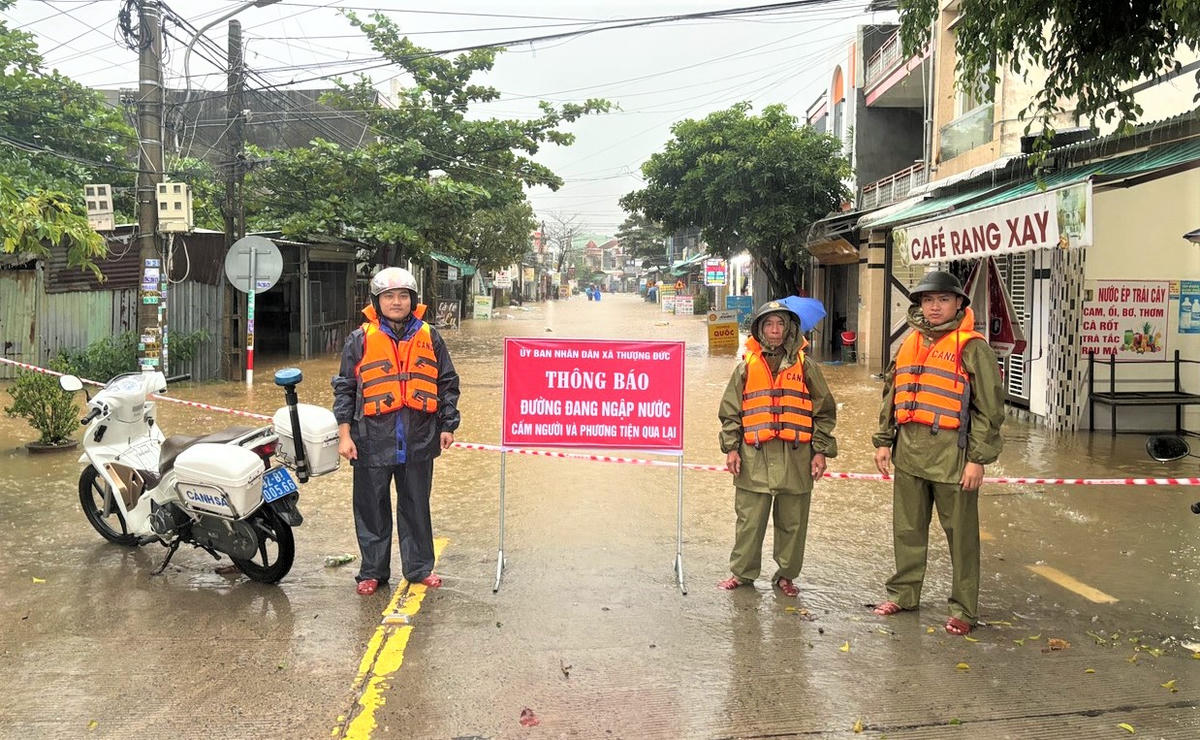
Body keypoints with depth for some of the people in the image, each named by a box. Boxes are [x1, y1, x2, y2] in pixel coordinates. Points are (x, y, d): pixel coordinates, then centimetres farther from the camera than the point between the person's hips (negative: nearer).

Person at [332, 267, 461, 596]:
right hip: (373, 441, -1)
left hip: (419, 440, 2)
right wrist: (344, 433, -3)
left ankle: (420, 568, 26)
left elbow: (448, 383, 11)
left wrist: (447, 425, 7)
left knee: (416, 507, 13)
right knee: (372, 509, 8)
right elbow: (345, 388, 3)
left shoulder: (429, 337, 6)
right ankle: (373, 571, 22)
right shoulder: (360, 339, 1)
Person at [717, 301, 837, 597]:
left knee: (792, 522, 8)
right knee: (749, 520, 4)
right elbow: (730, 412, 9)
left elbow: (824, 411, 8)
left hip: (796, 458, 0)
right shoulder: (746, 368, 7)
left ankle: (787, 574, 22)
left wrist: (821, 451, 2)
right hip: (754, 457, 0)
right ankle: (742, 572, 19)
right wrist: (731, 448, 1)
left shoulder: (806, 367, 7)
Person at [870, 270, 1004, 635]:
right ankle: (903, 592, 29)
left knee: (961, 534, 4)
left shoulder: (972, 348, -6)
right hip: (909, 452, 6)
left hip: (952, 454, -6)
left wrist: (978, 458, -11)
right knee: (907, 529, 15)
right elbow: (891, 396, 20)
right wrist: (883, 441, 14)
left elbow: (989, 408, -8)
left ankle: (964, 608, 14)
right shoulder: (909, 344, 13)